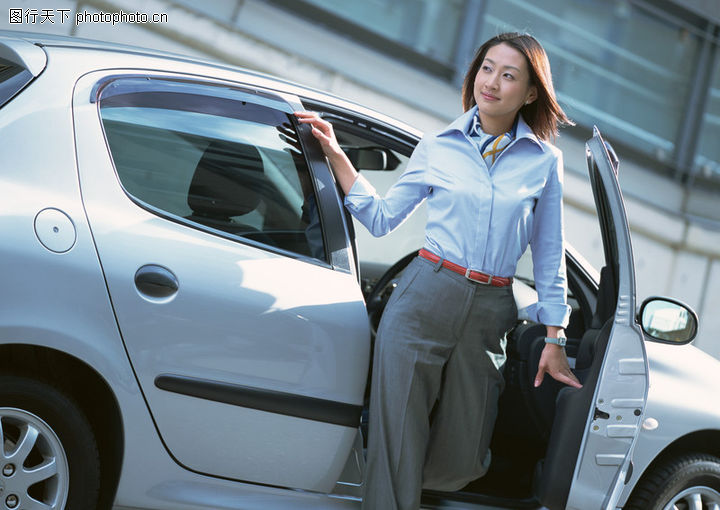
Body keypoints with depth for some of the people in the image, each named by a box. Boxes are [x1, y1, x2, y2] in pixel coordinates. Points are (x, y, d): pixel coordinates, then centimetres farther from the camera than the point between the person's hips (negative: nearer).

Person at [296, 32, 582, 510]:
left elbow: (549, 256, 10)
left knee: (459, 462, 6)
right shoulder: (437, 148, 7)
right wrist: (336, 155, 3)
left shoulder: (544, 161, 6)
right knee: (397, 439, -5)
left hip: (491, 313, 1)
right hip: (424, 298, -1)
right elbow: (382, 218, 8)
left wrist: (555, 340, 8)